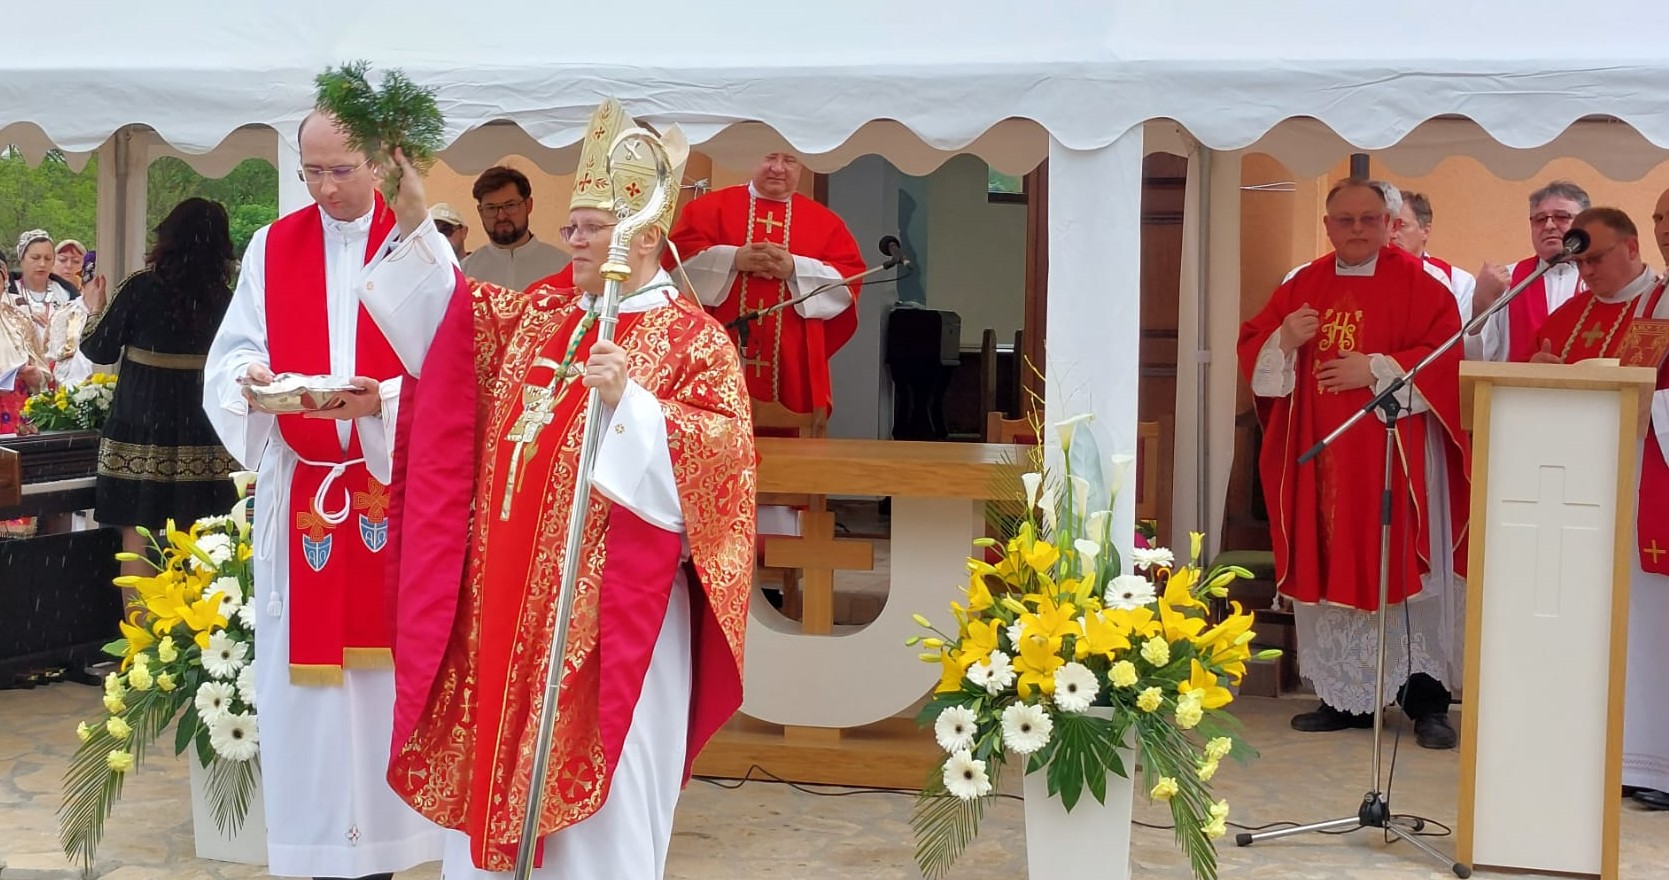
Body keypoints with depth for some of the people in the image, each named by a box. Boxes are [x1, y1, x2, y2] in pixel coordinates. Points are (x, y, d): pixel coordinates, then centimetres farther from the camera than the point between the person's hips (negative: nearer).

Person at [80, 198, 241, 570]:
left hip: (141, 430, -2)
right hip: (201, 435, 2)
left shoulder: (140, 287, -7)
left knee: (137, 536, 4)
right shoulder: (223, 297, -2)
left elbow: (99, 351, 0)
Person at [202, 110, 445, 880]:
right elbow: (231, 354, 3)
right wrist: (252, 378, -19)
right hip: (297, 485, 2)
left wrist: (383, 399, -23)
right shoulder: (271, 248, 7)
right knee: (304, 671, 2)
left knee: (384, 659, 1)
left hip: (395, 483, -2)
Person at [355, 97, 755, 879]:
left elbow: (725, 450, -17)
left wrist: (628, 400, -28)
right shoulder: (536, 315, 12)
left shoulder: (693, 338, -7)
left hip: (611, 606, -6)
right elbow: (456, 313, 17)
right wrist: (415, 222, 4)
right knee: (496, 762, 12)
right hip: (513, 596, 7)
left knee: (599, 785, 0)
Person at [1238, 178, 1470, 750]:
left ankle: (1426, 702, 0)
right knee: (1330, 570, 6)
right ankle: (1345, 698, 14)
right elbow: (1251, 347, 12)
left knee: (1403, 571, -4)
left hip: (1394, 455, -4)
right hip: (1320, 455, 5)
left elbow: (1446, 354, -11)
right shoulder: (1305, 285, 12)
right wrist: (1284, 342, -9)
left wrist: (1376, 370, -18)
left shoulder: (1416, 284, -2)